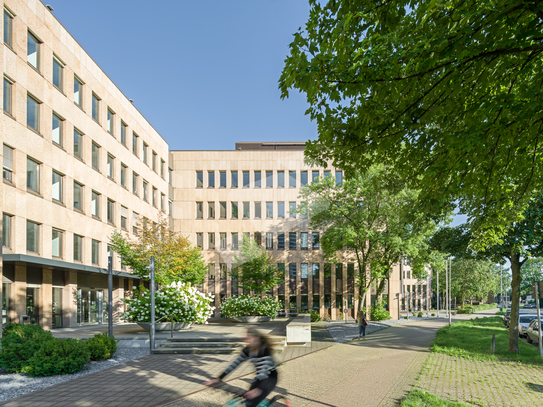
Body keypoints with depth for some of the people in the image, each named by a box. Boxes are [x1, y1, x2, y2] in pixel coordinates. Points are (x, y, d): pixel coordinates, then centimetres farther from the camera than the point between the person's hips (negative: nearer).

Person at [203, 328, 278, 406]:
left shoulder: (264, 350, -26)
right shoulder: (247, 350, -4)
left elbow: (265, 370, -37)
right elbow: (235, 364, 0)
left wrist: (258, 389, -51)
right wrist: (218, 379, -3)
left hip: (270, 377, -7)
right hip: (260, 377, 8)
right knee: (247, 400, 0)